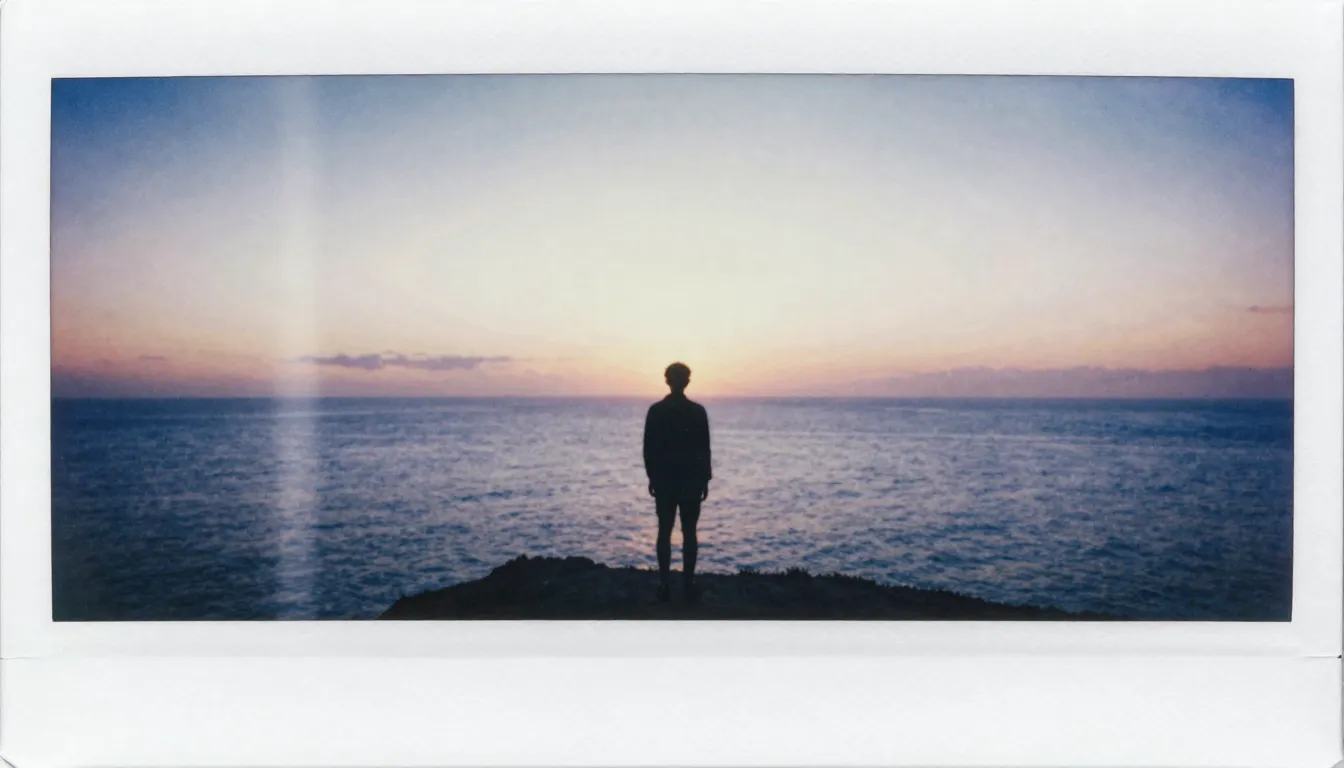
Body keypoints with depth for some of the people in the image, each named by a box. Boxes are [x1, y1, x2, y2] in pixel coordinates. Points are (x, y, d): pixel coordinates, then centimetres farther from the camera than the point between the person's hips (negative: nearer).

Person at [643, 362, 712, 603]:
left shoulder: (656, 410, -3)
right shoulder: (698, 411, -5)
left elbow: (648, 448, -1)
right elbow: (704, 449, -3)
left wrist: (652, 477, 8)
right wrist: (705, 479, 5)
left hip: (663, 480, 1)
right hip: (692, 480, -1)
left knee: (664, 532, 5)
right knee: (689, 533, 4)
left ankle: (664, 584, 4)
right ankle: (689, 583, 4)